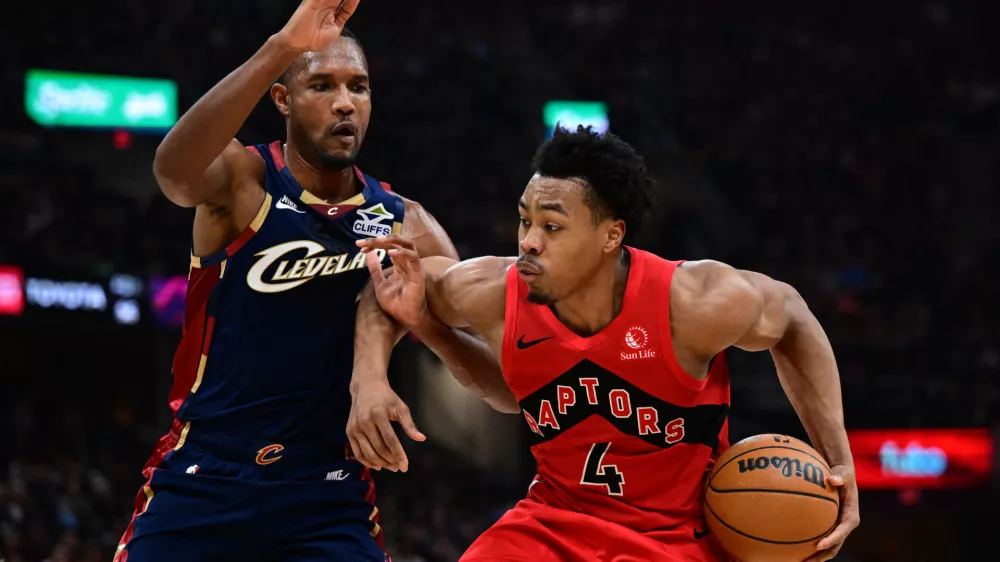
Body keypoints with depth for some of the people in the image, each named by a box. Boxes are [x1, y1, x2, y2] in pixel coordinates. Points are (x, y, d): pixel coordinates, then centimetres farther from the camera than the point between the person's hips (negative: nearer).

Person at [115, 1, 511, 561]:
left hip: (328, 498, 2)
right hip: (203, 483, -2)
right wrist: (282, 47, -41)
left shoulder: (403, 224, 4)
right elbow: (174, 172, -31)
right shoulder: (243, 180, -7)